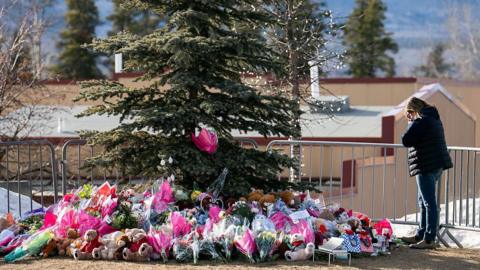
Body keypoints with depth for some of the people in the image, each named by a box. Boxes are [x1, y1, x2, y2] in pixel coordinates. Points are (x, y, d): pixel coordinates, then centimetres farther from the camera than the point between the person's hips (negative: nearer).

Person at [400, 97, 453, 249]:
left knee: (429, 202, -8)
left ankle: (429, 239, -7)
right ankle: (421, 235, 27)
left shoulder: (421, 121, -15)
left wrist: (411, 124, -1)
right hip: (436, 164, 11)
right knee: (424, 202, 18)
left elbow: (406, 141, -16)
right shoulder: (433, 118, 17)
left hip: (426, 166, -11)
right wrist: (413, 122, 12)